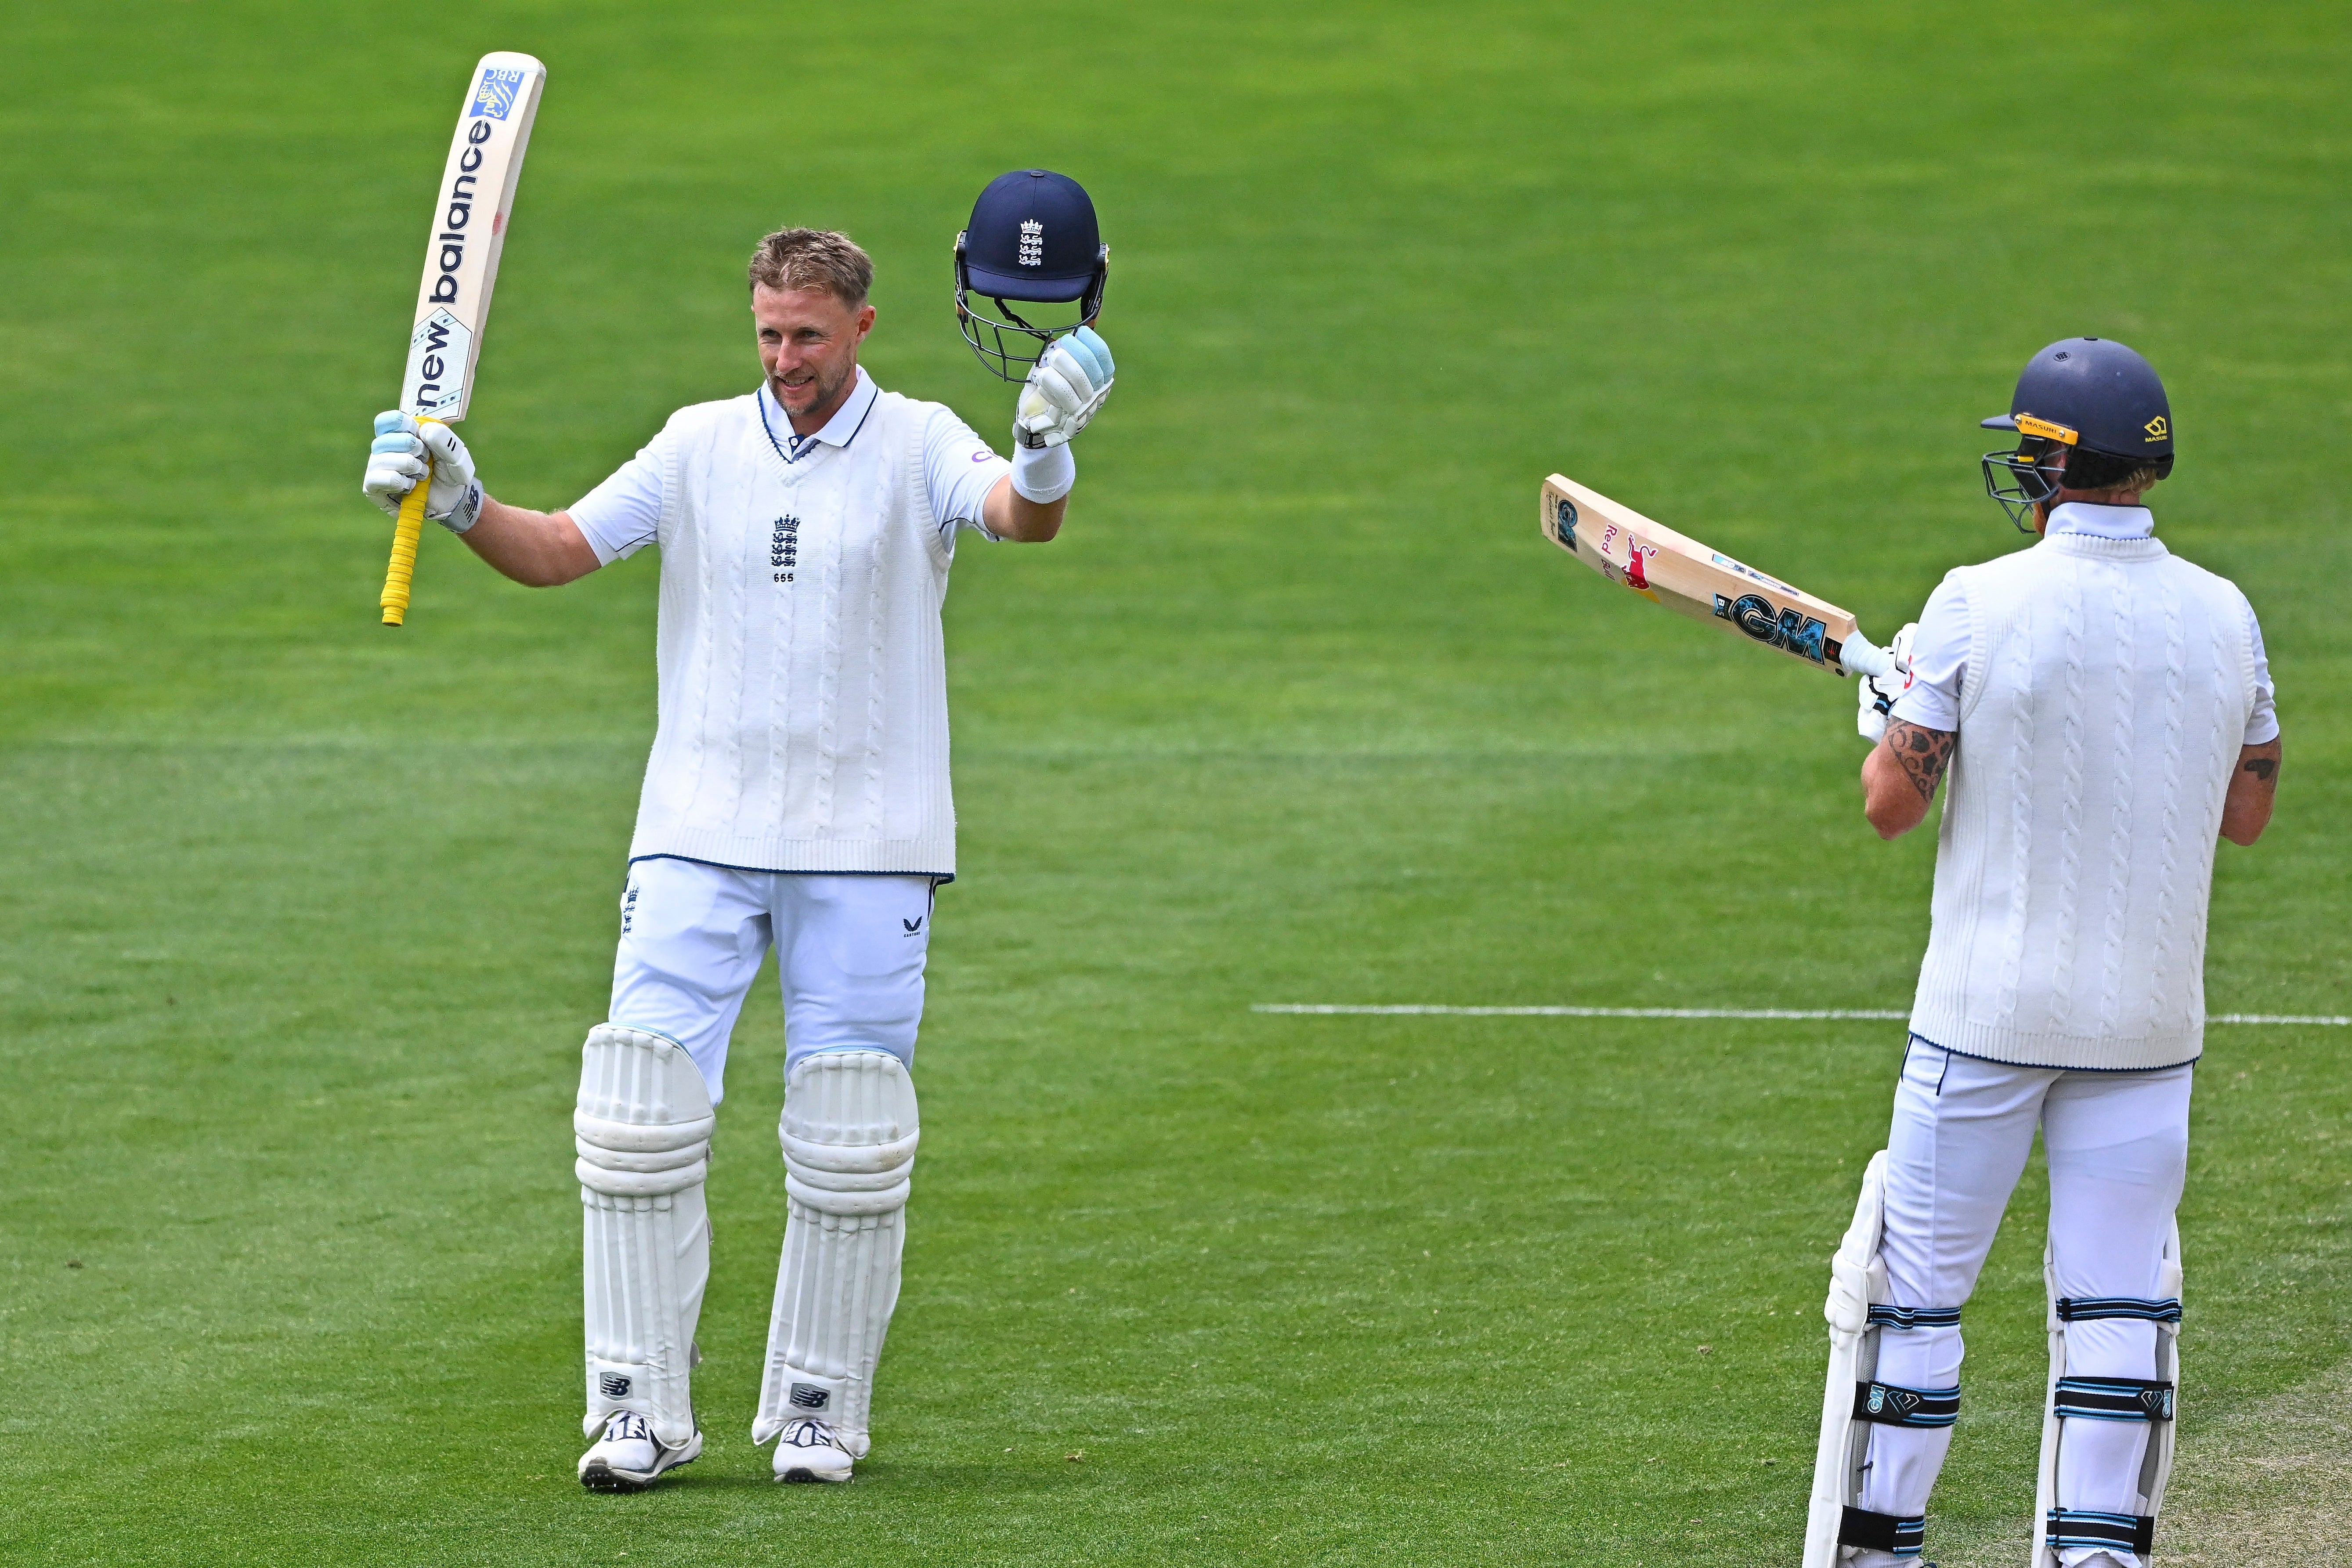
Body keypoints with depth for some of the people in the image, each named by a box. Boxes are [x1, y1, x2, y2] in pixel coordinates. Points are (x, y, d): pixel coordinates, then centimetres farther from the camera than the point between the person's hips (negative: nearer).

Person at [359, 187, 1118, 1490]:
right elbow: (555, 552, 3)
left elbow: (1023, 517, -22)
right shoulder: (701, 448, 6)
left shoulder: (917, 447, -2)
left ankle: (818, 1409, 13)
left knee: (849, 1139, 1)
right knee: (639, 1111, -7)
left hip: (867, 849, -2)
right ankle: (640, 1409, -1)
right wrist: (458, 504, -17)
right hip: (698, 835, 2)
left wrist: (1045, 450, -45)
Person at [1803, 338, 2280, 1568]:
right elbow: (2246, 813, 11)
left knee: (1916, 1288, 5)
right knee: (2116, 1299, 7)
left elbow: (1891, 803, -8)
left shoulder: (1978, 607, -12)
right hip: (2150, 1013, 3)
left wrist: (1887, 702, 11)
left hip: (1988, 1008, -3)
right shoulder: (2222, 616, 1)